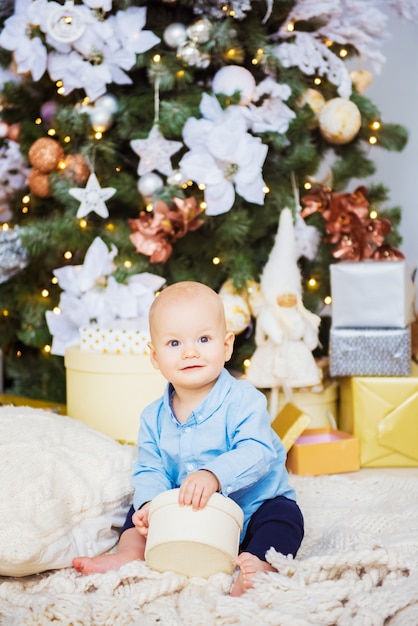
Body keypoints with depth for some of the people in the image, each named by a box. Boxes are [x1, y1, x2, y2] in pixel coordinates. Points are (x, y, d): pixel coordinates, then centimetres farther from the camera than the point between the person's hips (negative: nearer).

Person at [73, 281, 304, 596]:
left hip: (251, 512, -5)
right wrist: (150, 504, -25)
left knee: (285, 515, -30)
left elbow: (257, 453, -31)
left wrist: (213, 475, -48)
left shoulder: (243, 400, -17)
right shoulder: (154, 417, 0)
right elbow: (149, 470, -2)